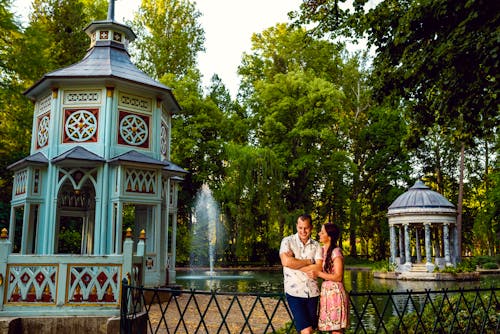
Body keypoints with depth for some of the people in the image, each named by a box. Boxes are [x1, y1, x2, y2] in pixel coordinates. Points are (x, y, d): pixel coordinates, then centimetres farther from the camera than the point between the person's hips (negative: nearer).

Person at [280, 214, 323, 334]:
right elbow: (286, 261, -18)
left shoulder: (316, 245, 7)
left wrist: (295, 265, -12)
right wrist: (308, 262, -8)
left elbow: (319, 268, -7)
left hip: (312, 292, 4)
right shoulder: (287, 241, -1)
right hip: (294, 292, -4)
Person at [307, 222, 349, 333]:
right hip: (325, 293, 7)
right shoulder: (322, 250, 11)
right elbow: (318, 269, 20)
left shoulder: (336, 252, -12)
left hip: (335, 294, -7)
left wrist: (318, 274, -18)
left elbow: (338, 277, -14)